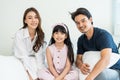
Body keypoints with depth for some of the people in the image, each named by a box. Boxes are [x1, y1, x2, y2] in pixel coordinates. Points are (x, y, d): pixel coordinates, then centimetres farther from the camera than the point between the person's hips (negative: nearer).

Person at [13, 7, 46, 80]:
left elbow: (39, 54, -13)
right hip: (21, 61, -2)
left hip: (35, 61, 2)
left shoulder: (40, 34, -9)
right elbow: (23, 56, -24)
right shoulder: (19, 34, -22)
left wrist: (40, 71, -25)